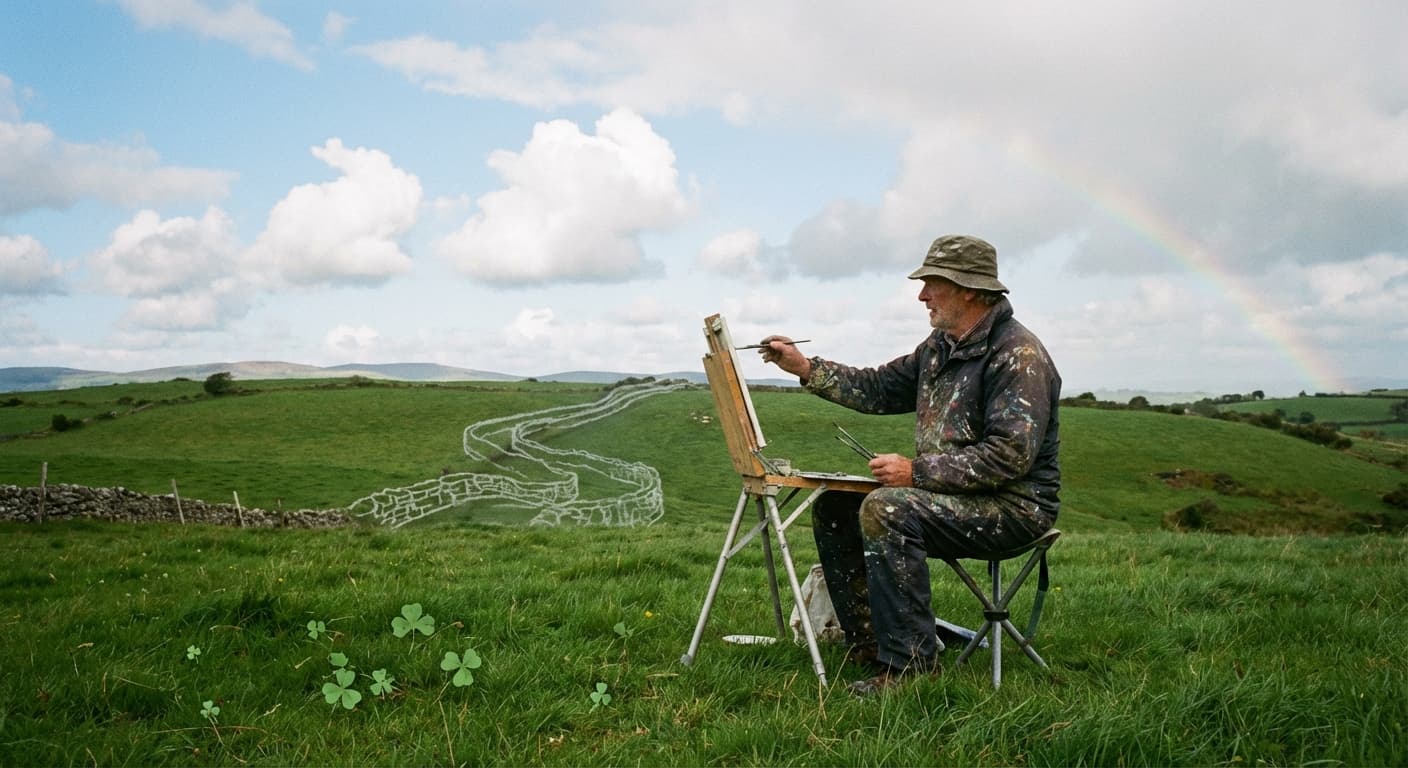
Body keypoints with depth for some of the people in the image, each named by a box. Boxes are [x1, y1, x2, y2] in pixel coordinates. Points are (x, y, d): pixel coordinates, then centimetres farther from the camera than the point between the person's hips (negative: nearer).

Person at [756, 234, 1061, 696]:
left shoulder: (1018, 355, -18)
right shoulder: (941, 346, 11)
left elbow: (1010, 455, -26)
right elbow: (879, 389, 17)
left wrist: (916, 471, -24)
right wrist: (806, 369, 7)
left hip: (1014, 507, -10)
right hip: (950, 491, 10)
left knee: (885, 510, -31)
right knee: (833, 509, 5)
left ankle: (910, 664, -23)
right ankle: (871, 647, 7)